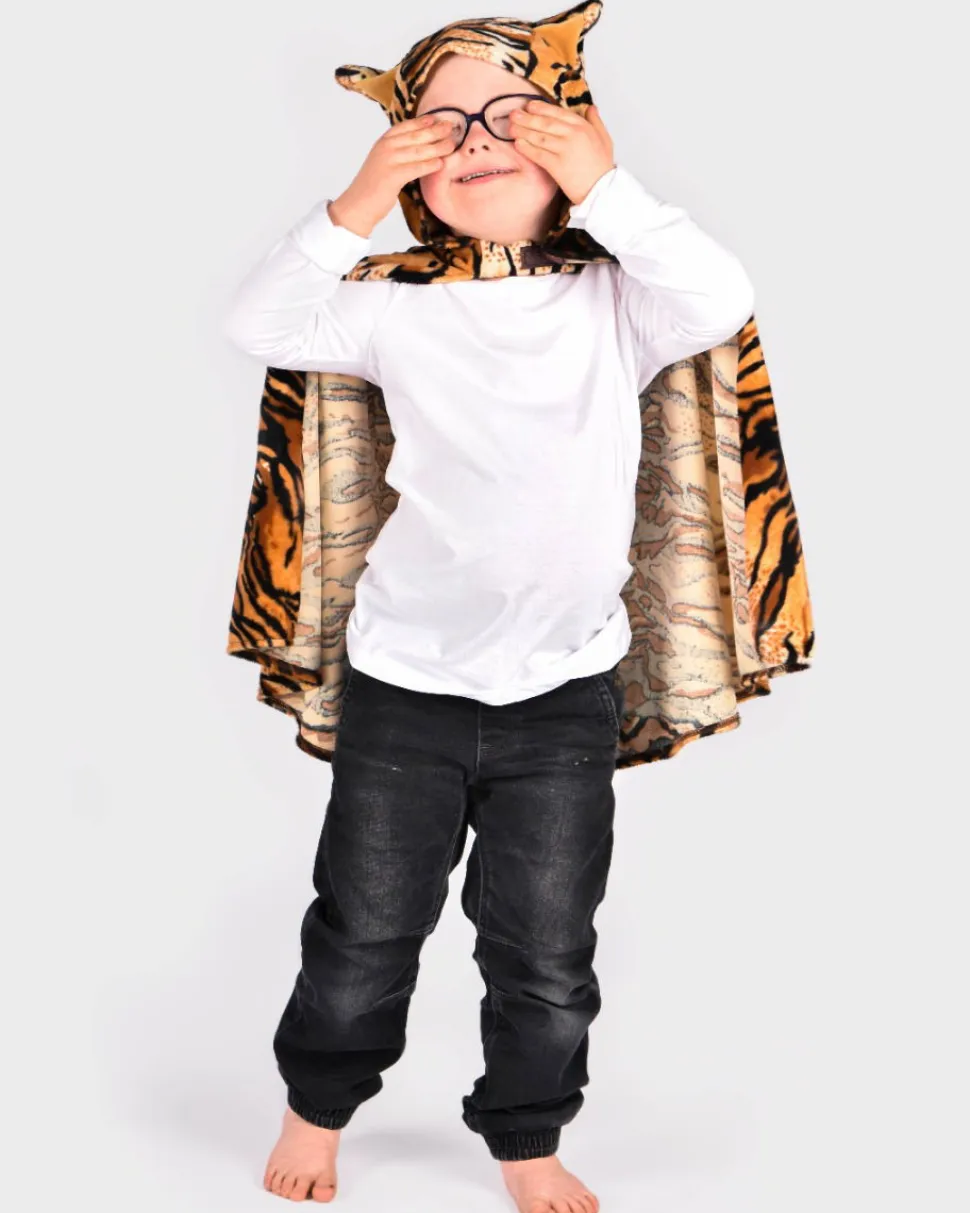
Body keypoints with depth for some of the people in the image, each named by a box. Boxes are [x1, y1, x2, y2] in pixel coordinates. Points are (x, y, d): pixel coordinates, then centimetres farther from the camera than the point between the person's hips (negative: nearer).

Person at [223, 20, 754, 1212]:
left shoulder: (612, 304, -1)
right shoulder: (403, 312, -2)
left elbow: (720, 302, -18)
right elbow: (261, 324, -9)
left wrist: (608, 189, -20)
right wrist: (354, 209, -18)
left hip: (564, 689, 0)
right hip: (404, 680, 0)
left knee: (545, 954, 12)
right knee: (363, 928, 14)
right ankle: (317, 1105, 39)